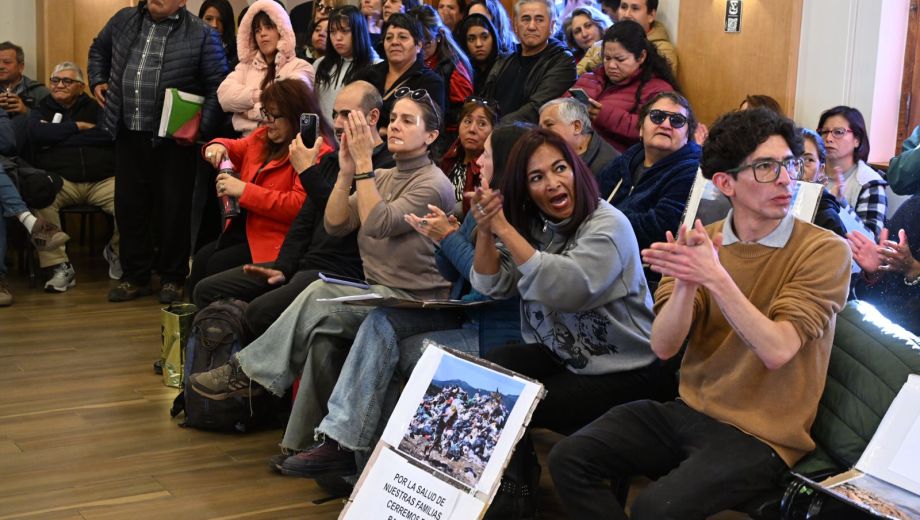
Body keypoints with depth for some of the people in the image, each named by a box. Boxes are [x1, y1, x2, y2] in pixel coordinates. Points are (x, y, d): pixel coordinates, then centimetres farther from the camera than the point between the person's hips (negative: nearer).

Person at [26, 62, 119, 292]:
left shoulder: (95, 108, 18)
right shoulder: (40, 110, 21)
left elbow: (110, 134, -4)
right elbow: (37, 134, -2)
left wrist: (58, 137, -1)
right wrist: (77, 127, 1)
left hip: (103, 180, 0)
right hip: (60, 180, 0)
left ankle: (116, 252, 3)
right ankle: (59, 266, -25)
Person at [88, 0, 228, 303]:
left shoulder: (201, 36, -5)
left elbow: (218, 87, -6)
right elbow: (99, 49, 29)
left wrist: (203, 128, -13)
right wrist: (97, 81, 16)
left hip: (173, 140, -4)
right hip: (128, 136, 4)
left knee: (174, 208, 3)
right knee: (129, 206, 10)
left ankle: (172, 278, 19)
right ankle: (135, 276, 23)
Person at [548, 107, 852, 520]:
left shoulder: (825, 251, -11)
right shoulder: (701, 241, 2)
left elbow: (777, 351, -21)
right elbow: (663, 347, -7)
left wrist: (716, 277, -31)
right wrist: (686, 282, -26)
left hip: (761, 434, -5)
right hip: (690, 409, 5)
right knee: (569, 459, -10)